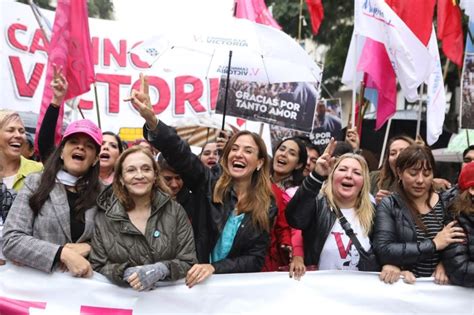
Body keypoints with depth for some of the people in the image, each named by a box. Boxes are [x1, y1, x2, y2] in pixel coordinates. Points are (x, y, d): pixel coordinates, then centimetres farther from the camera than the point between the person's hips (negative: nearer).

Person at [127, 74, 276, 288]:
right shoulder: (209, 183, 1)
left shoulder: (266, 208, 2)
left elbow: (256, 260, -1)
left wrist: (214, 268, -17)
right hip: (194, 279, 0)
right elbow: (179, 153, -15)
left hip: (235, 285, 0)